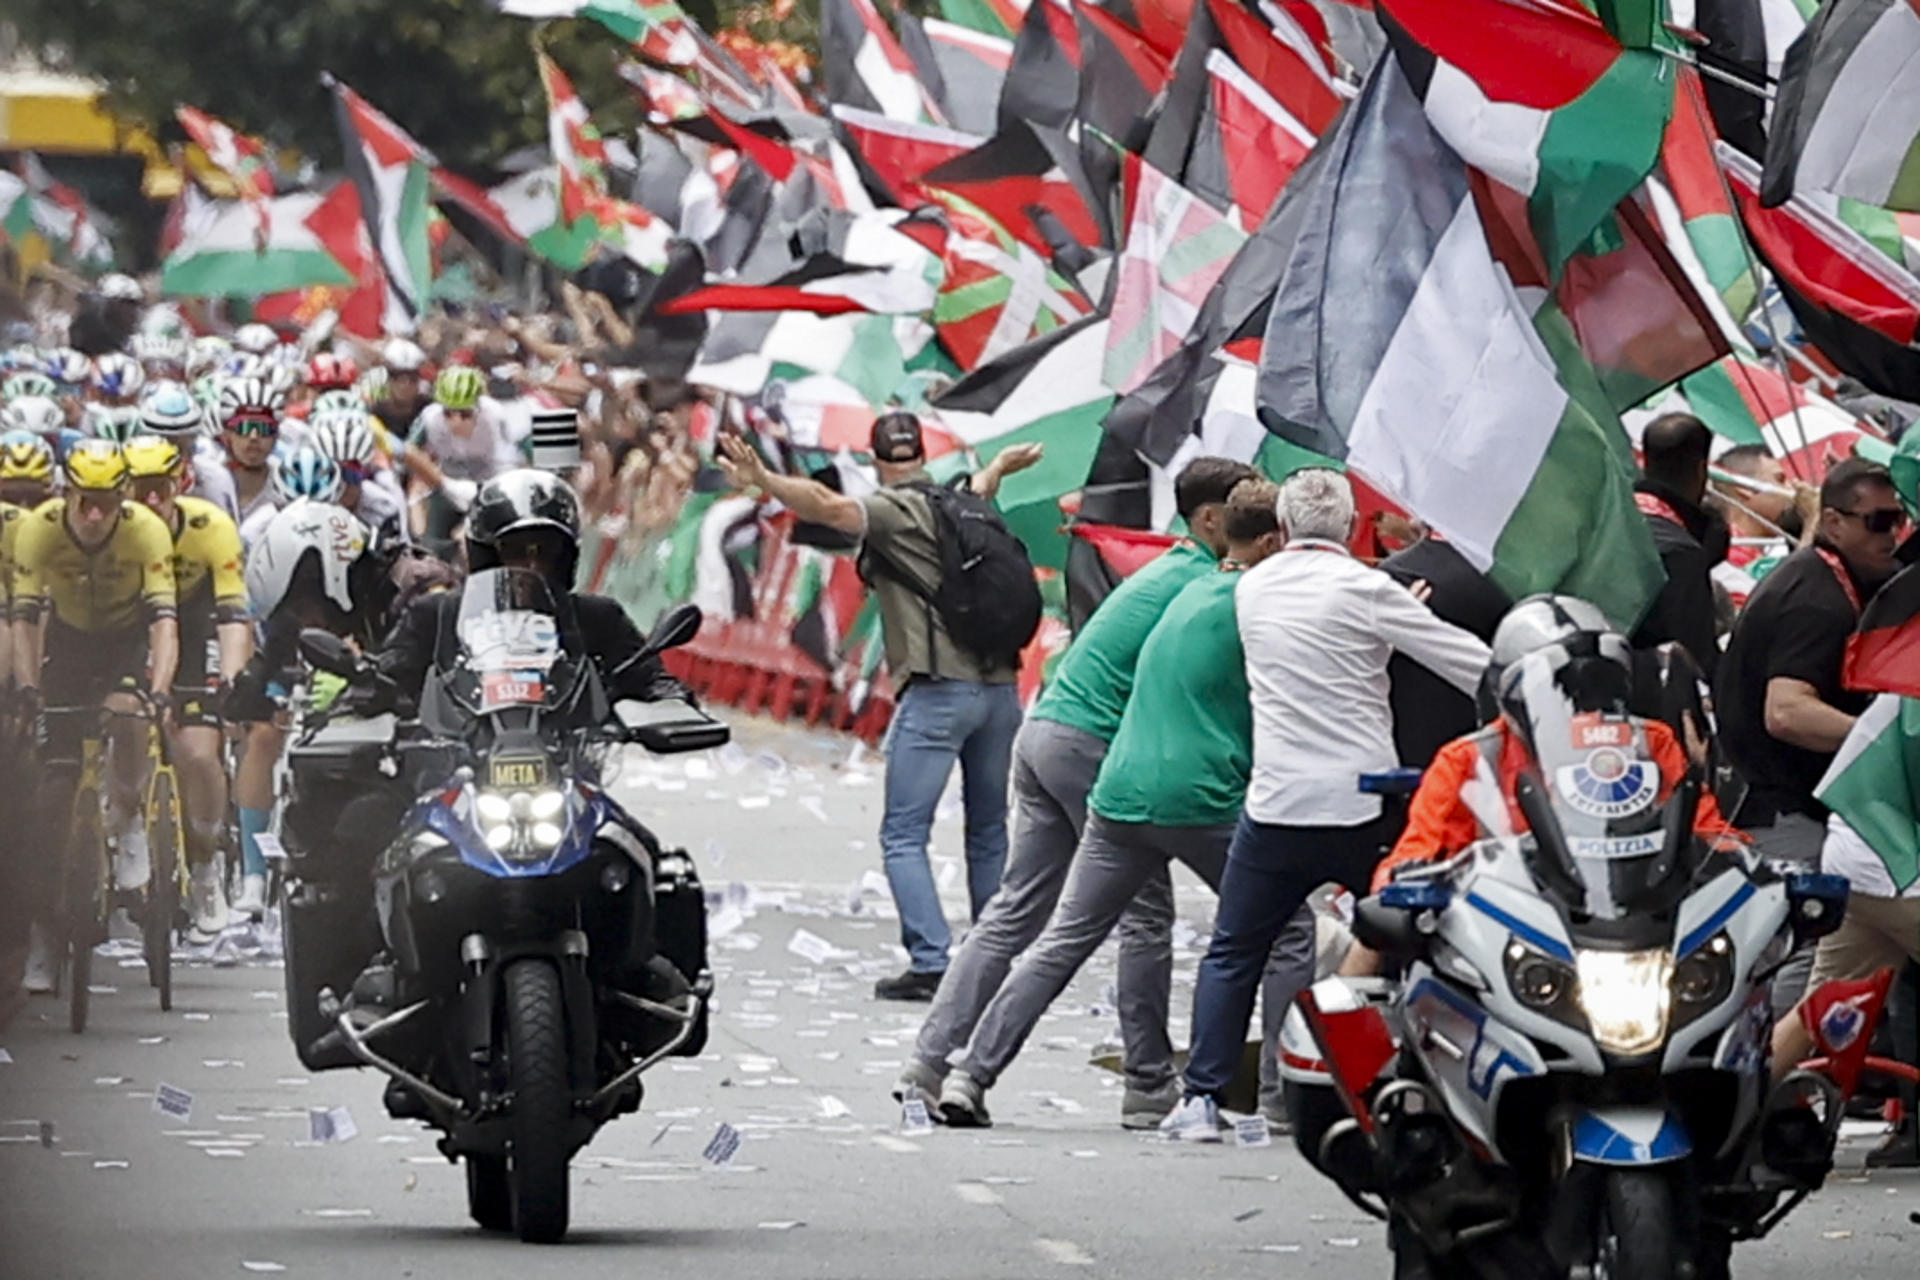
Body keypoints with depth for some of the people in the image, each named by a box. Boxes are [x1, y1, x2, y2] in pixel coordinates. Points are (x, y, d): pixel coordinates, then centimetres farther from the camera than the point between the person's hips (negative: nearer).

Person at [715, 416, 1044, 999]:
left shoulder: (894, 511, -5)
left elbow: (828, 506, -24)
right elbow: (980, 487, 42)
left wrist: (762, 480, -35)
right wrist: (1001, 465, 65)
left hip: (938, 691, -7)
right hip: (1000, 687, 7)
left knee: (904, 835, -4)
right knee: (989, 834, 17)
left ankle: (930, 962, -15)